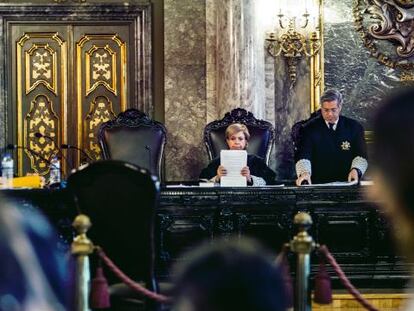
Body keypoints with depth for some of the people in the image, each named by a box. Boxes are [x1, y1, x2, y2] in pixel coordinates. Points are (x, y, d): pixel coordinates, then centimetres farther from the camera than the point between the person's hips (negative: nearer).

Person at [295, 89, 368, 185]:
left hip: (347, 184, 2)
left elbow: (361, 155, 1)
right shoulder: (311, 129, 2)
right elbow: (303, 156, -10)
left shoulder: (354, 127, 6)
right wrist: (305, 173, -32)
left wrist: (356, 170, -22)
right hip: (318, 184, -1)